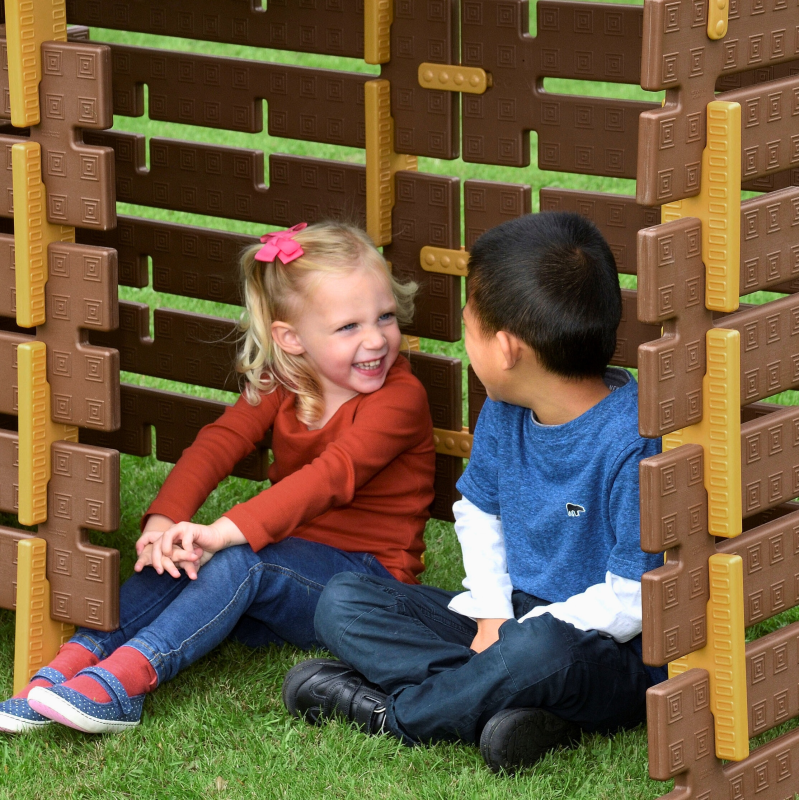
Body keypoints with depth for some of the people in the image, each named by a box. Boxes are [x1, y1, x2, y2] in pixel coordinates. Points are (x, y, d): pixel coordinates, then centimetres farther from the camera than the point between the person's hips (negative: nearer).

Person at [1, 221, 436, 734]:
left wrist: (227, 531, -40)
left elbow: (330, 477, -29)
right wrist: (164, 520, -28)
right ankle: (76, 660, -30)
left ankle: (127, 678, -44)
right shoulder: (280, 386, 6)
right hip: (292, 557, 6)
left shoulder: (400, 398, -15)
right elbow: (218, 443, -8)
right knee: (179, 559, -19)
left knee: (243, 560, -32)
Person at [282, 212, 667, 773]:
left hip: (614, 655, -8)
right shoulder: (505, 413, 1)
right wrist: (493, 617, 0)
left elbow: (631, 601, -23)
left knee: (542, 649, -43)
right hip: (513, 616, 9)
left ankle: (392, 712, -17)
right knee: (342, 602, -3)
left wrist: (511, 640, -20)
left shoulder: (634, 444, -25)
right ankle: (503, 702, -25)